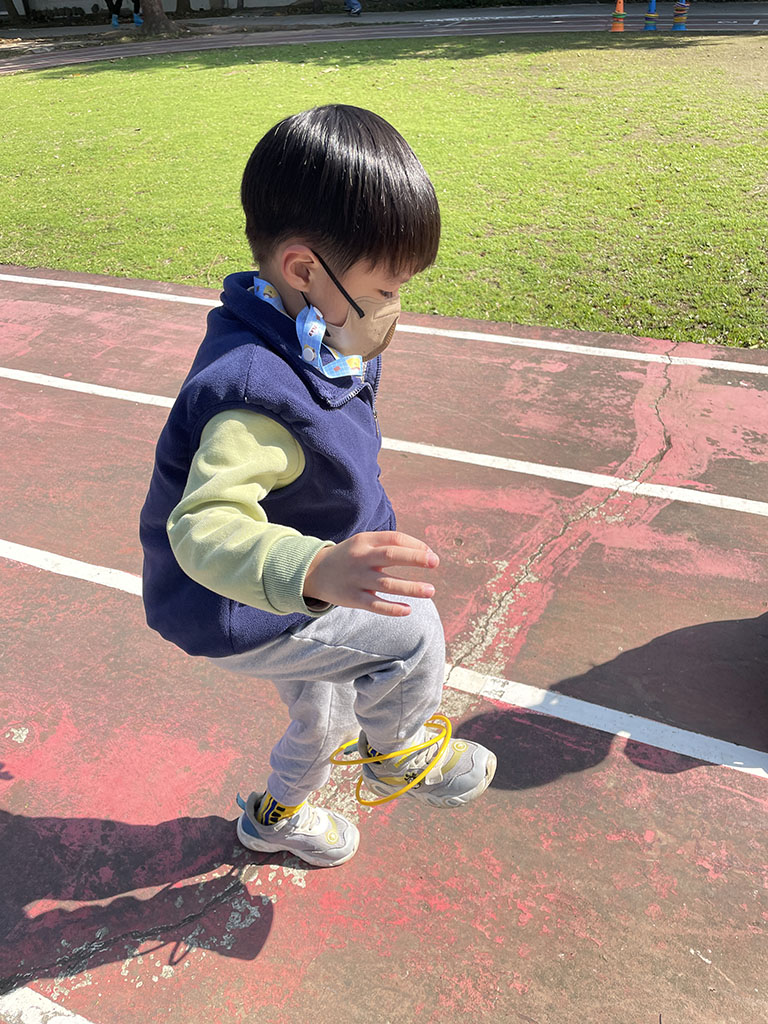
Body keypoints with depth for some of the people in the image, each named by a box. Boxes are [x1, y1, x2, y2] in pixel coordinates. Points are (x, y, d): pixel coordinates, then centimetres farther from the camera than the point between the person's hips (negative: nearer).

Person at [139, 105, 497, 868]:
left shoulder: (304, 343, -5)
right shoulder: (256, 391, -37)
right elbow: (205, 528, -47)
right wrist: (315, 571, -62)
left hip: (286, 599, 10)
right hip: (235, 614, -9)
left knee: (324, 721, 28)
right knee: (412, 632, -20)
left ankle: (276, 813, 60)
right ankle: (398, 750, 13)